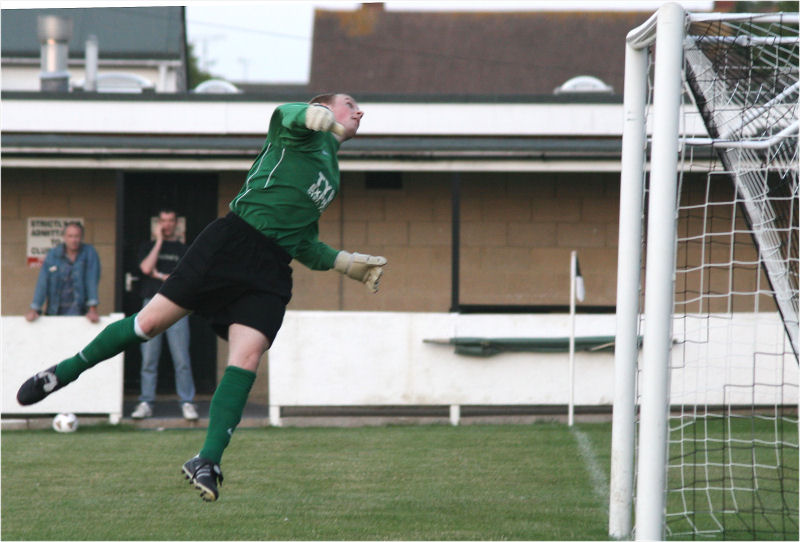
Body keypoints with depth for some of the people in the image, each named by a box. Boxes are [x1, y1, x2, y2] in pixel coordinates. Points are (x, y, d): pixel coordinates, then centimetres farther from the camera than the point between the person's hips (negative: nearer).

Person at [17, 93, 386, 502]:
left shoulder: (332, 177, 29)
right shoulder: (307, 132, 9)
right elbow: (287, 113, -18)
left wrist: (348, 263, 24)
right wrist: (313, 115, -40)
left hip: (270, 272, 6)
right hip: (233, 239, -5)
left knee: (247, 356, -17)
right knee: (153, 320, -5)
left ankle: (207, 462, -21)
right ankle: (65, 372, 14)